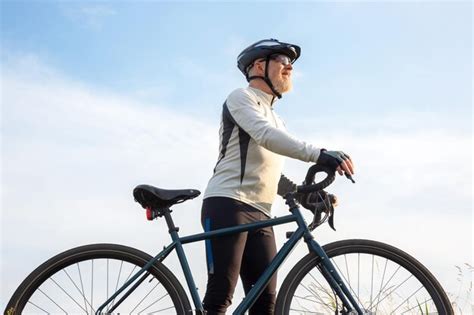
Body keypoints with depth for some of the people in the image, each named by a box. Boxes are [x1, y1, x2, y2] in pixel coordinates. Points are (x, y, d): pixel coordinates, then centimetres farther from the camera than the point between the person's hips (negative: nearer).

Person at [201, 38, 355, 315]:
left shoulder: (277, 122, 30)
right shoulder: (242, 98, 3)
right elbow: (265, 136, -19)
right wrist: (319, 155, -31)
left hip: (260, 215, 8)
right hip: (227, 205, -8)